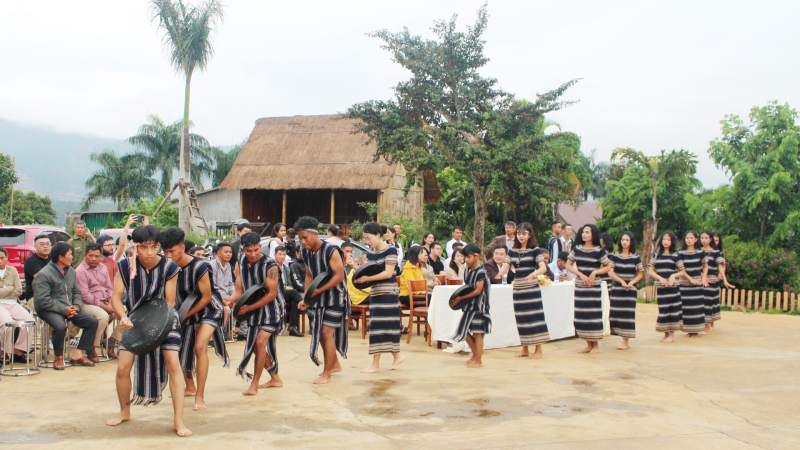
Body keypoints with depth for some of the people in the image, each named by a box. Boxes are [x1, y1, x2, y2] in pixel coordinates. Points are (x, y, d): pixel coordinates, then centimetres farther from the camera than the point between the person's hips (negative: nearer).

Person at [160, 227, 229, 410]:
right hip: (185, 309, 7)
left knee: (200, 346, -21)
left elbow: (206, 297, -20)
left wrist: (185, 315, -18)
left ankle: (200, 396, -14)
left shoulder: (199, 267, -28)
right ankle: (190, 388, 33)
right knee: (181, 348, 10)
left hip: (208, 308, -6)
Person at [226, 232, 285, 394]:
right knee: (254, 345, 12)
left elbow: (272, 294, -21)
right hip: (253, 309, 7)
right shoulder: (240, 263, -4)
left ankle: (254, 384, -9)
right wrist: (232, 300, -26)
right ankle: (275, 378, 28)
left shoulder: (270, 266, -22)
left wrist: (249, 307, -25)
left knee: (260, 342, -17)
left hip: (272, 308, -7)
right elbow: (239, 289, -3)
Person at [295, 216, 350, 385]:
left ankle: (326, 374, -1)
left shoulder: (331, 251, -20)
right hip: (318, 299, 8)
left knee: (327, 333, -9)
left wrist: (318, 290, -24)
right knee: (320, 333, 12)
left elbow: (339, 275, -21)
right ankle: (335, 365, 32)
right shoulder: (306, 252, 3)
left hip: (335, 297, -8)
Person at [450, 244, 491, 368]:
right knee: (465, 331, 12)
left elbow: (478, 290, -20)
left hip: (478, 306, -8)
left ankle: (478, 360, 7)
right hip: (469, 305, 8)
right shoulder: (468, 271, 10)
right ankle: (475, 354, 29)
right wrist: (459, 296, -1)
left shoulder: (481, 272, -15)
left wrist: (462, 297, -20)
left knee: (477, 332, -2)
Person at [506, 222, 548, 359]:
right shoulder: (512, 251, 10)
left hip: (531, 288, -5)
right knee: (521, 319, 8)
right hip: (517, 288, 5)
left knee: (534, 316, -5)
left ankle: (538, 350, 2)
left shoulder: (535, 250, -3)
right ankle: (524, 349, 18)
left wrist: (534, 273, -34)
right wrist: (499, 274, -20)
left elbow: (543, 268, -14)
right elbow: (505, 267, 2)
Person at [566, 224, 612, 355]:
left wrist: (595, 272, -16)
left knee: (593, 314, -3)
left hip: (593, 287, -4)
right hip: (579, 286, 4)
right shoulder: (577, 249, 6)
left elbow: (608, 268, 0)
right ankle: (589, 344, 16)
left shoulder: (599, 251, -4)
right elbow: (568, 265, 6)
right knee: (581, 315, 5)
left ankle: (596, 345, 8)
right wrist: (581, 274, -8)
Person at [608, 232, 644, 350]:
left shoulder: (636, 257, 1)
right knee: (616, 313, 1)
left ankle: (625, 342, -3)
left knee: (627, 313, -5)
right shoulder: (614, 256, 4)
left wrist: (632, 282, -16)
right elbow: (610, 272, -3)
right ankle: (623, 339, 12)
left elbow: (639, 274, 3)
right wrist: (621, 281, -18)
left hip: (630, 289, -2)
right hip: (617, 288, 2)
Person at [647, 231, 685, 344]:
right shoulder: (657, 254, 10)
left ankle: (672, 334, 6)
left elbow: (682, 272, 2)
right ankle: (666, 333, 15)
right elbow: (651, 270, 6)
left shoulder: (675, 255, 1)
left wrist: (673, 275, -17)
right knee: (662, 309, 6)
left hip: (672, 286, -3)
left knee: (671, 308, -2)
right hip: (660, 286, 3)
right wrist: (660, 278, -10)